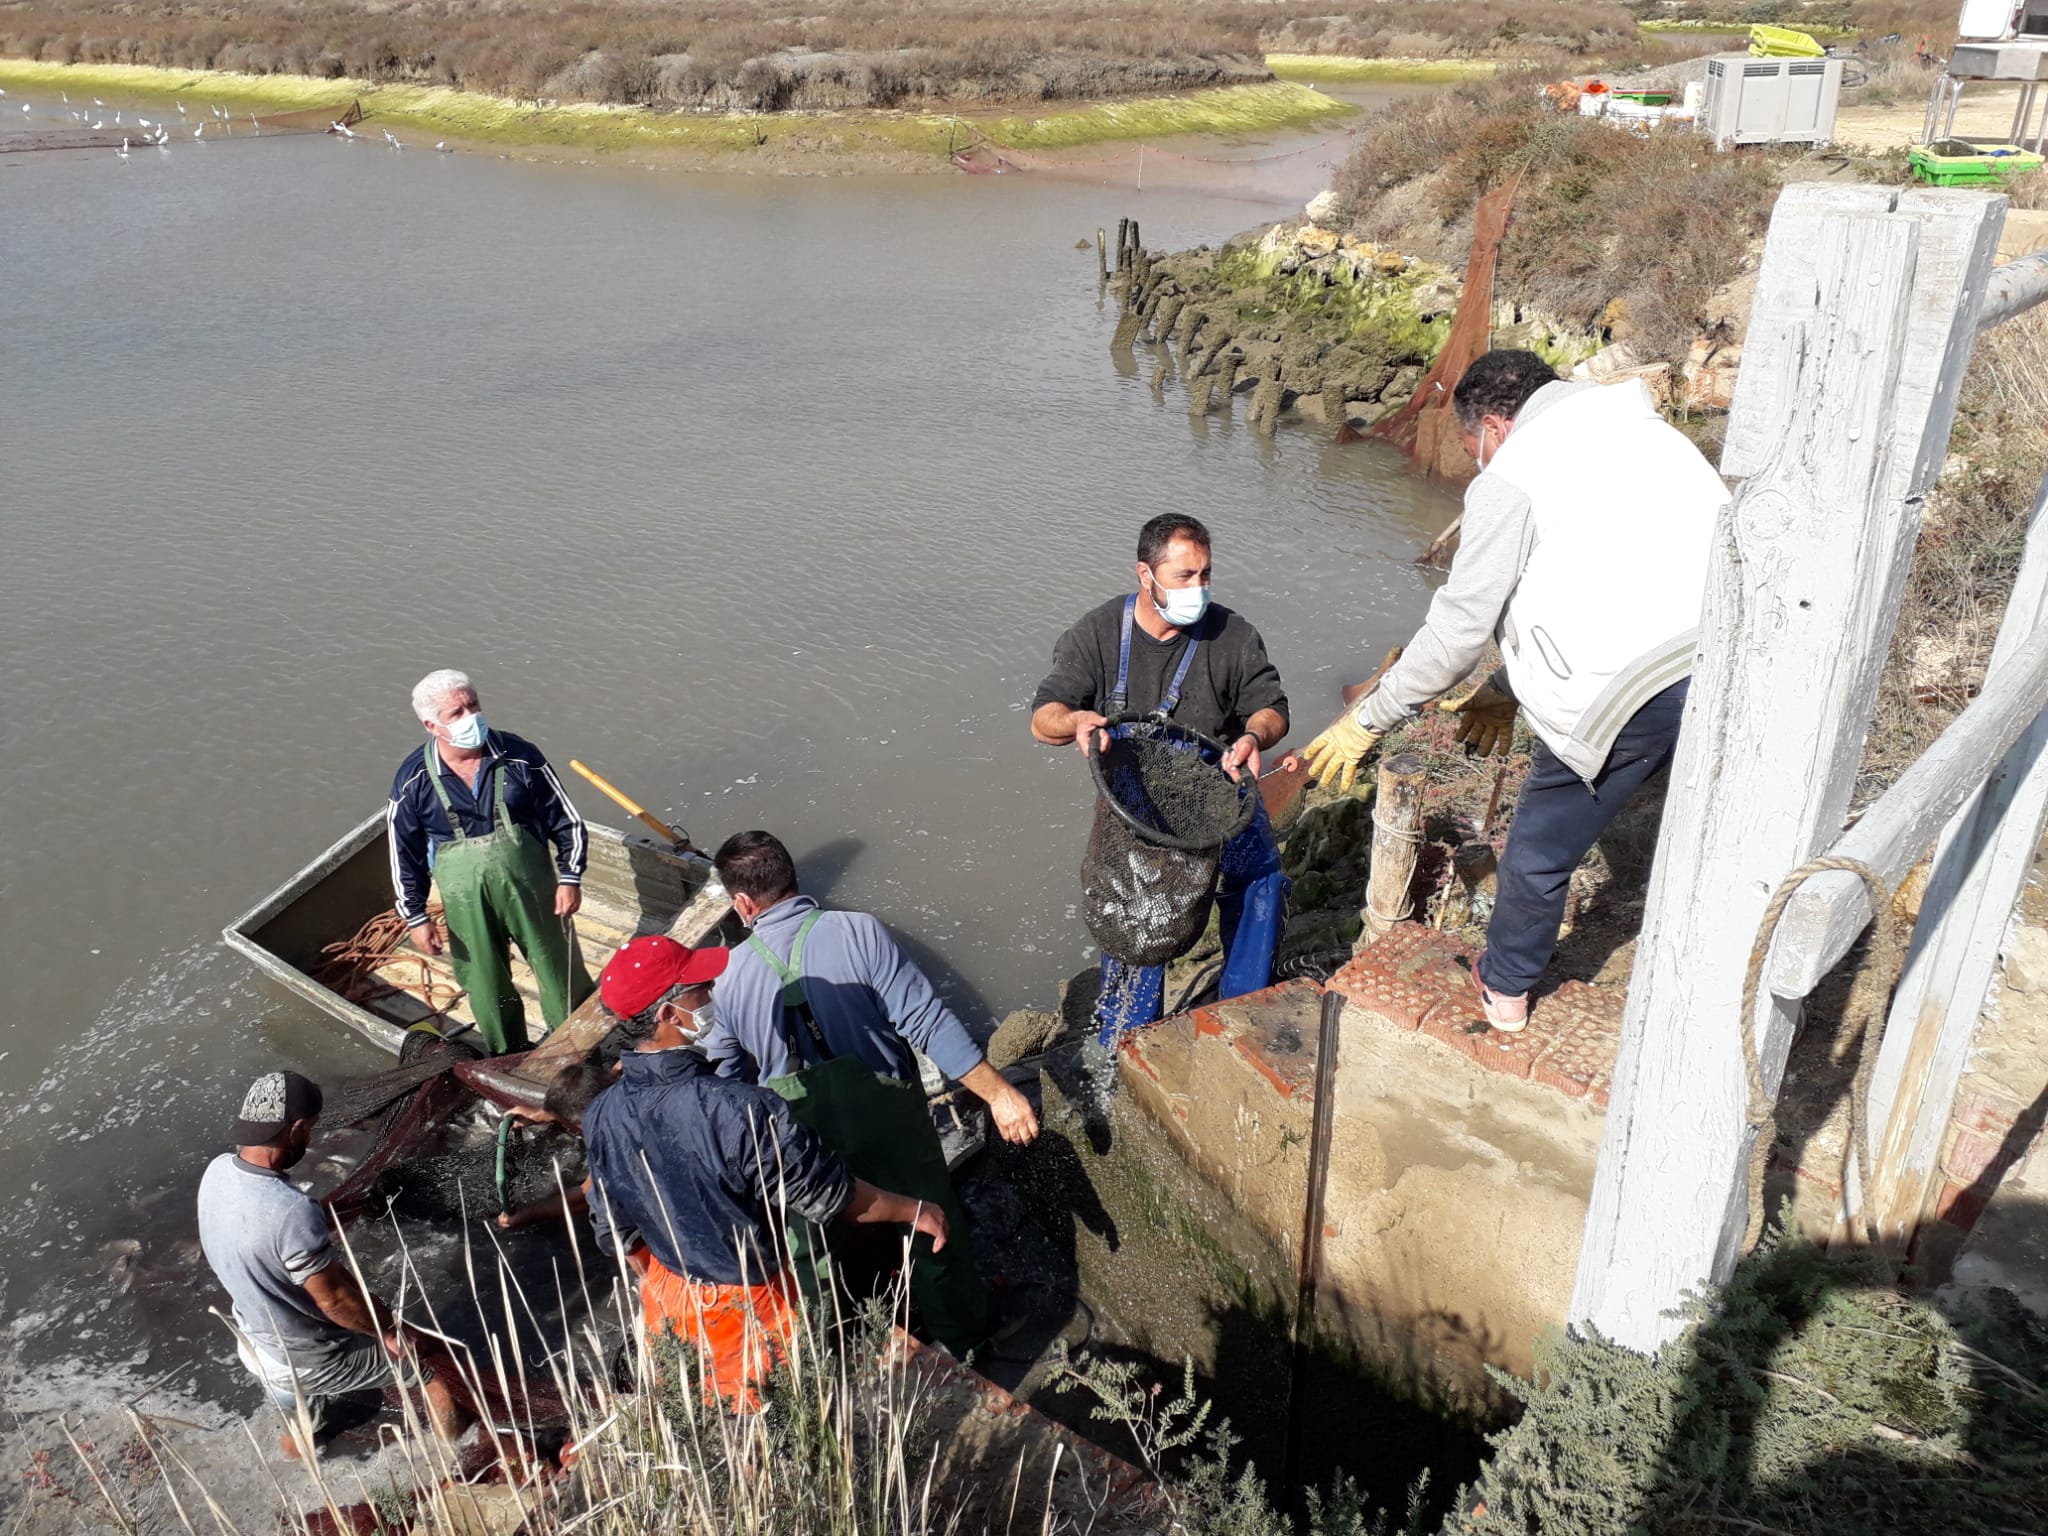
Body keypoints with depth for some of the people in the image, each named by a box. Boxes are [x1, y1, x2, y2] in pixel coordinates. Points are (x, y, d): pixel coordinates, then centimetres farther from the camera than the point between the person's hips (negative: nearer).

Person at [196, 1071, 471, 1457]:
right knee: (427, 1352, 14)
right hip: (308, 1364, -8)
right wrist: (394, 1331, -10)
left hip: (256, 1344, 8)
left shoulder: (217, 1171, -13)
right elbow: (335, 1298, -25)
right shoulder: (291, 1212, -37)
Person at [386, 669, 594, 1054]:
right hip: (466, 902, 1)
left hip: (531, 888, -1)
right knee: (487, 986, 17)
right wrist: (416, 917, -1)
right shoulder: (413, 780, -12)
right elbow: (405, 853, -2)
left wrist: (570, 878, -8)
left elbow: (565, 820, -5)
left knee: (562, 972, 12)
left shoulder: (520, 756, -14)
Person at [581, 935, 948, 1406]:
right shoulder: (739, 1109, -35)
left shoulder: (602, 1116, -16)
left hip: (664, 1297, 6)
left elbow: (616, 1230, 0)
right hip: (745, 1307, -5)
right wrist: (915, 1211, -5)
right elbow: (829, 1195, -22)